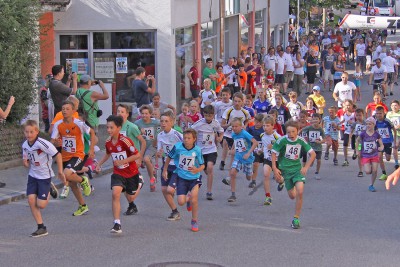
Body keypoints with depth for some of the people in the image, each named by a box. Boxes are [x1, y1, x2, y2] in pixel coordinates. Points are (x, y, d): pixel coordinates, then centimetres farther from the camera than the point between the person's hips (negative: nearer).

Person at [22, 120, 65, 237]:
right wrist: (26, 162, -11)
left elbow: (58, 155, -18)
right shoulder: (25, 145, -1)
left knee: (41, 205, -9)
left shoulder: (42, 143, -23)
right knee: (31, 200, -7)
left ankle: (49, 193, 26)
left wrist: (60, 172, -12)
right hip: (33, 175, 6)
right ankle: (41, 228, 3)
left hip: (45, 176, -6)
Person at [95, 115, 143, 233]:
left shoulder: (124, 140, -23)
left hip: (131, 173, -3)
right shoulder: (108, 142, -3)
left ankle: (139, 183, 49)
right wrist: (99, 164, 9)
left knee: (130, 198, 13)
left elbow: (137, 155, -20)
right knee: (115, 194, -20)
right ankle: (117, 224, -20)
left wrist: (122, 161, -25)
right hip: (118, 173, 3)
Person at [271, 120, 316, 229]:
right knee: (292, 196, 7)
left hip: (297, 169, 0)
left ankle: (296, 218, -9)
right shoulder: (282, 140, -14)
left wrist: (306, 167, -8)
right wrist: (274, 168, -10)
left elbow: (313, 154, 0)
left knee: (300, 192, -20)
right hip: (285, 169, 0)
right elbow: (274, 153, -3)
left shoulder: (301, 141, -9)